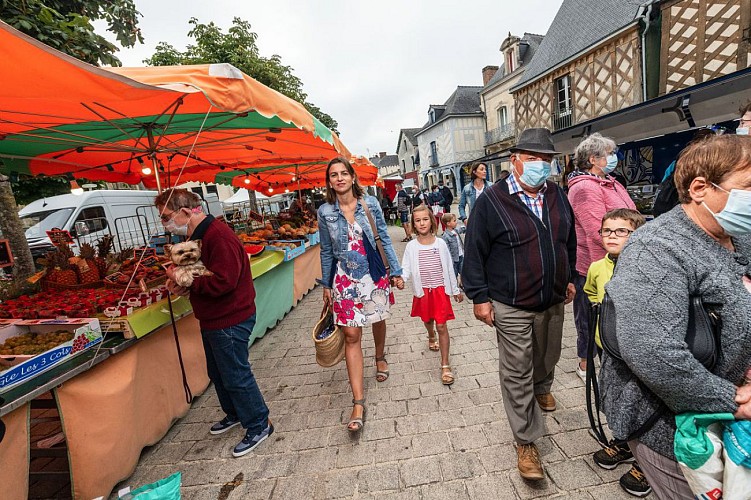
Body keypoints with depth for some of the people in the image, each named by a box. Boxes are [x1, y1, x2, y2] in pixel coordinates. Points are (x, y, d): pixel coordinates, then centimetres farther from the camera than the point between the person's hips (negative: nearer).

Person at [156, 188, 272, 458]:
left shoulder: (218, 237, -24)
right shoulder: (195, 236, 10)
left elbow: (223, 282, -31)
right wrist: (181, 282, -1)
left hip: (230, 321, -10)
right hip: (212, 319, 10)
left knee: (236, 376, 3)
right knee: (218, 373, 23)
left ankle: (259, 425, 22)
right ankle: (235, 413, 45)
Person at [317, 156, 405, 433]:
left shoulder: (370, 203, -3)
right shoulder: (325, 212, -3)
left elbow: (384, 238, 1)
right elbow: (326, 251, 4)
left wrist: (396, 271, 0)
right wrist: (326, 285, 7)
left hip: (374, 274, 1)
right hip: (345, 279, -1)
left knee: (378, 320, 19)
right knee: (351, 335, -3)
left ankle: (380, 357, 53)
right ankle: (358, 402, 4)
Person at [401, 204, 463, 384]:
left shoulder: (440, 244, -5)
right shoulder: (411, 246, -6)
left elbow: (449, 268, 2)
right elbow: (406, 269, -10)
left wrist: (456, 290, 8)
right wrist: (400, 278, -33)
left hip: (440, 290, -1)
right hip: (422, 291, 2)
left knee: (441, 326, -3)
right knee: (427, 321, 22)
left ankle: (445, 365, 5)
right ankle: (431, 337, 57)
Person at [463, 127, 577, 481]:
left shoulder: (557, 196, 5)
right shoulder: (492, 200, -13)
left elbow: (569, 241, 18)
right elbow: (474, 251, -13)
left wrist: (569, 278, 20)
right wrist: (479, 297, -13)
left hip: (553, 302, 6)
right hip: (512, 308, -6)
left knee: (548, 357, 27)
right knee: (517, 374, 4)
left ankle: (542, 389, 59)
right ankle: (525, 442, 21)